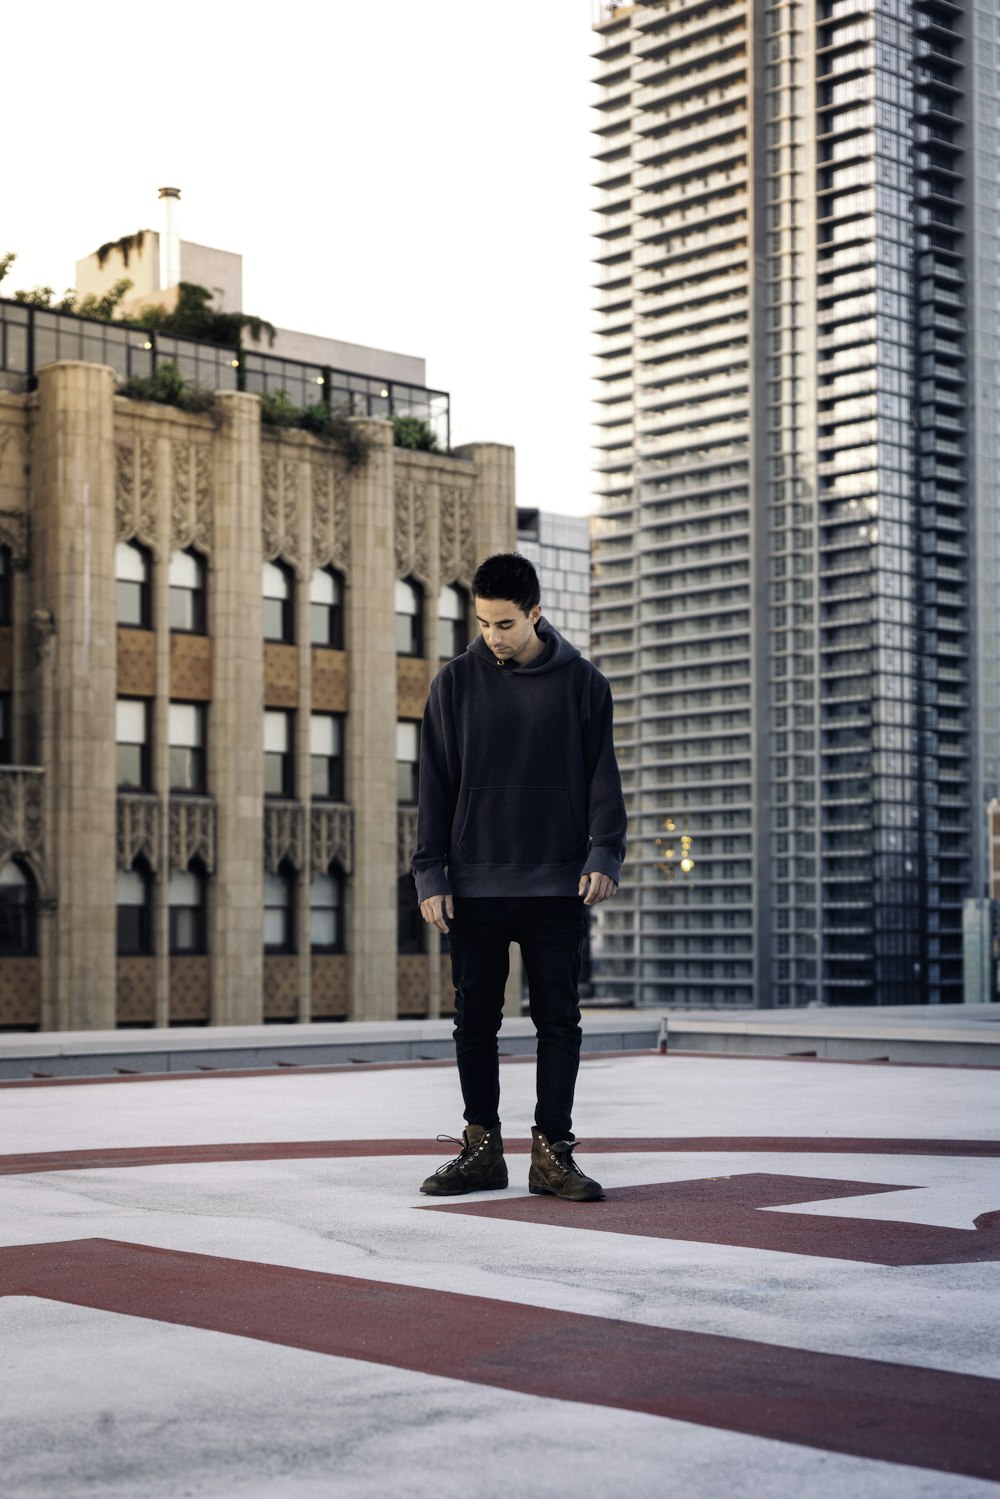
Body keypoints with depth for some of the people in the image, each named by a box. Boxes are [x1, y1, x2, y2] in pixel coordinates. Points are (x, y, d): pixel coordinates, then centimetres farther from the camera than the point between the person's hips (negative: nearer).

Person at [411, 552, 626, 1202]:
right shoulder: (456, 682, 5)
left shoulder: (582, 683, 4)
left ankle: (553, 1152, 8)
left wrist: (604, 856, -10)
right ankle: (483, 1149, 14)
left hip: (557, 885, -1)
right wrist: (430, 875, -1)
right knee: (476, 1021, 5)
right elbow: (435, 784, 6)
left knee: (559, 1020, 1)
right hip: (475, 885, 1)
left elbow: (603, 777, 4)